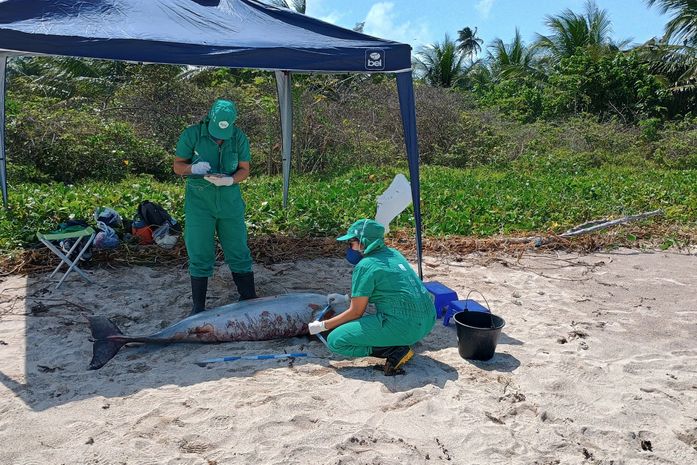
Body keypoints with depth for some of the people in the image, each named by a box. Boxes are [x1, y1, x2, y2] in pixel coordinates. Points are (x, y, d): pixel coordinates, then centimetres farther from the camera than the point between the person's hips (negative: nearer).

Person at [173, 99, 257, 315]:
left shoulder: (239, 137, -2)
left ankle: (249, 299, 18)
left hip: (230, 204, 2)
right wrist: (193, 169, -23)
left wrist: (228, 180, -19)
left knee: (239, 254, 6)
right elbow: (177, 166, -1)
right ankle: (198, 307, 16)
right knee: (200, 257, 3)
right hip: (199, 204, -1)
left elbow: (244, 169, 2)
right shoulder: (192, 134, -8)